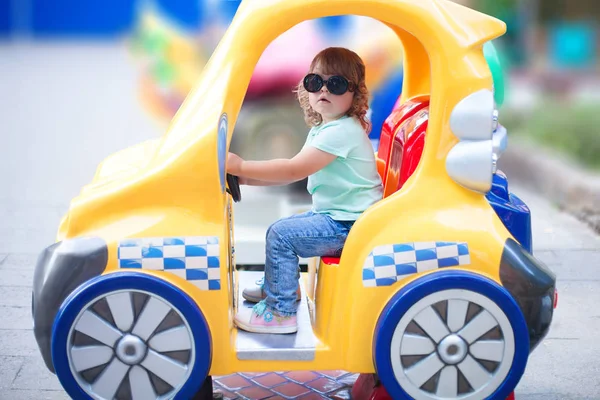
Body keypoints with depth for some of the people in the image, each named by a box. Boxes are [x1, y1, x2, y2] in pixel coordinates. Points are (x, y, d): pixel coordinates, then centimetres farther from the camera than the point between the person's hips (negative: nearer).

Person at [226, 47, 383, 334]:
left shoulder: (342, 131, -22)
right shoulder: (322, 129, 12)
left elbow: (294, 170, -28)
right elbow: (295, 173, 10)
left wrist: (241, 167, -24)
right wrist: (246, 178, 0)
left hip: (349, 225, -11)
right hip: (336, 215, 11)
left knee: (281, 235, -16)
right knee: (283, 226, 22)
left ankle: (280, 312, -8)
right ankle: (273, 286, 41)